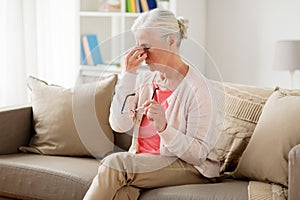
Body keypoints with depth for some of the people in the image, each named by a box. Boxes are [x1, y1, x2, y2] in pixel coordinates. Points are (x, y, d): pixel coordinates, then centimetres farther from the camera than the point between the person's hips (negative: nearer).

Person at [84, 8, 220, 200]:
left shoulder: (196, 87, -12)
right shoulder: (144, 80, 7)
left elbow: (198, 153, -15)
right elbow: (119, 125, -7)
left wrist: (163, 128, -31)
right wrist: (129, 75, -11)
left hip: (190, 168, -4)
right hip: (144, 161, 5)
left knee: (114, 163, -26)